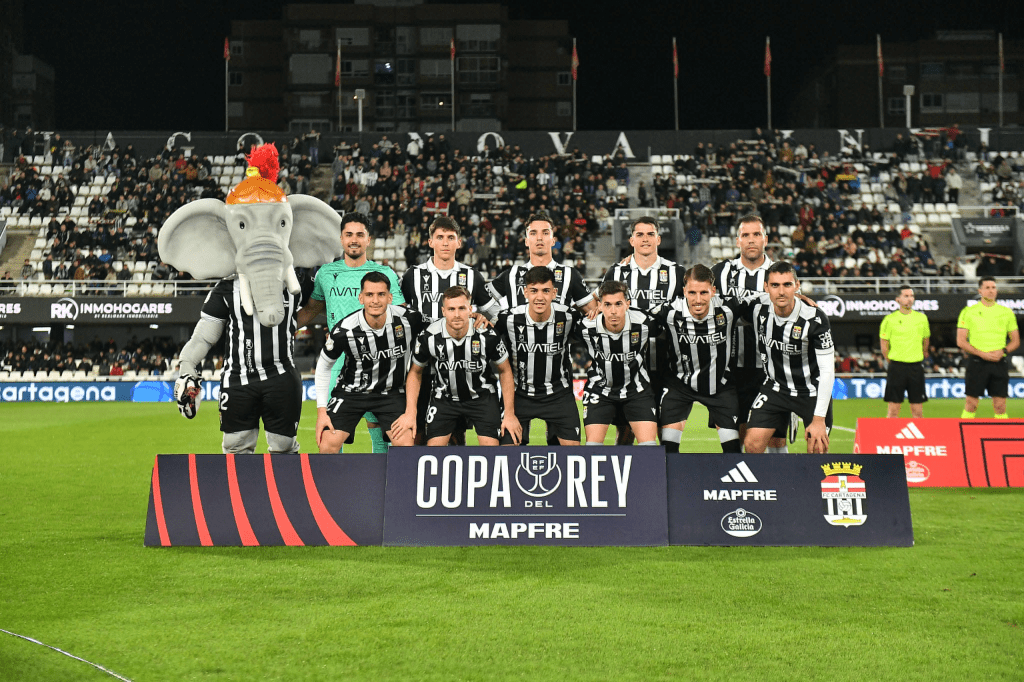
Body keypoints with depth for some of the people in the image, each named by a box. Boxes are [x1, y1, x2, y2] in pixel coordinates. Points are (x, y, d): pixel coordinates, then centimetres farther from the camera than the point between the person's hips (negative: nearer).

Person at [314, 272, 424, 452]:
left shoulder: (409, 319, -19)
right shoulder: (344, 331, -20)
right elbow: (324, 366, -3)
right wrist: (321, 410, -7)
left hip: (392, 393, 1)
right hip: (351, 390, -1)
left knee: (407, 445, -14)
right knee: (327, 445, -12)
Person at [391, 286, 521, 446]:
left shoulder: (487, 336, -18)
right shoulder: (428, 337, -16)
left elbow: (505, 371, -3)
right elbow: (416, 372, 2)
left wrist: (509, 413, -4)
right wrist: (410, 413, -4)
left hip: (482, 396, -1)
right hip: (444, 398, 1)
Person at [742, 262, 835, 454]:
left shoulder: (815, 320, -23)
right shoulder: (757, 309, -14)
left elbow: (827, 371, -20)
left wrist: (819, 419, -23)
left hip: (813, 391, -3)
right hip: (775, 387, 3)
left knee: (817, 449, -7)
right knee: (752, 445, -8)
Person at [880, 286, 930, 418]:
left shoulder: (922, 318, 7)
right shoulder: (890, 319, -1)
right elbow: (884, 347, 5)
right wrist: (893, 363, 7)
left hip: (916, 367, 2)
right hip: (896, 367, -2)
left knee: (918, 411, 2)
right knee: (893, 410, -2)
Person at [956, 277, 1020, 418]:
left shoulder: (1007, 312, 10)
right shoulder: (968, 312, 2)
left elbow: (1015, 341, 13)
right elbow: (961, 341, -1)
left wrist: (1003, 351, -7)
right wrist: (982, 353, -13)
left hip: (999, 363, 2)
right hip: (977, 363, -2)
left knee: (1000, 406, 0)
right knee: (971, 404, -2)